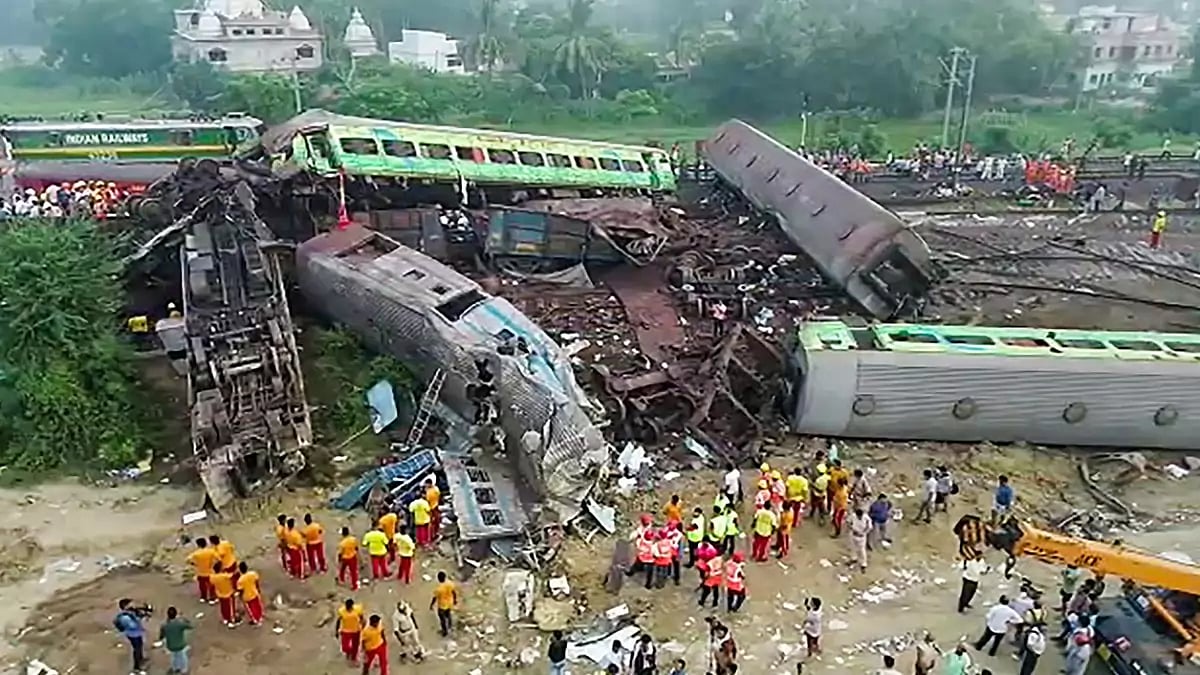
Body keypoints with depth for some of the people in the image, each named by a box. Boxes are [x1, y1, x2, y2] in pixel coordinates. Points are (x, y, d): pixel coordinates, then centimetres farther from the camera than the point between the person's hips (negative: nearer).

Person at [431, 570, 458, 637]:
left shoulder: (438, 588, -34)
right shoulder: (450, 583, -22)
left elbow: (434, 598, -21)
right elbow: (454, 592, -6)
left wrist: (431, 605, -3)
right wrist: (455, 600, 12)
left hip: (442, 606, -4)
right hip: (450, 603, 4)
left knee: (442, 618, 21)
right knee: (448, 614, 33)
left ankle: (445, 632, 39)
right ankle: (450, 625, 57)